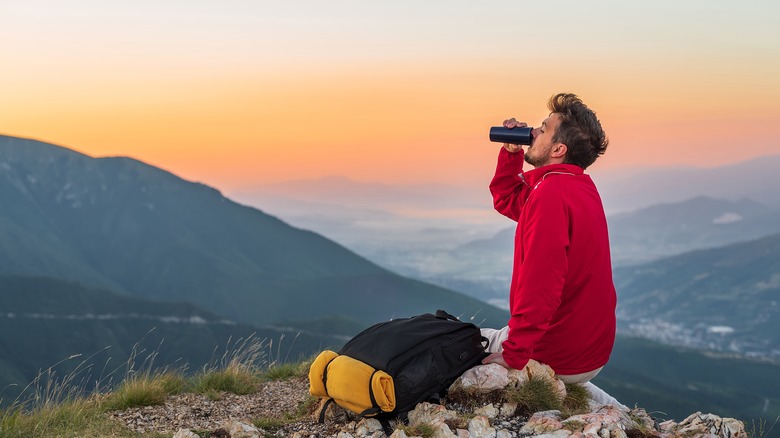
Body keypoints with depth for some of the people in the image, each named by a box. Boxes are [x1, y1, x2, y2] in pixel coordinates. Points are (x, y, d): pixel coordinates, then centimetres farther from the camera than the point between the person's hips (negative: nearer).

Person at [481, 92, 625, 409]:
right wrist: (512, 153, 8)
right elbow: (506, 200, 23)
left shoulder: (551, 194, -22)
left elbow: (539, 288, -27)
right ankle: (603, 405, 17)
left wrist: (513, 356, -22)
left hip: (560, 355, -8)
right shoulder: (579, 187, 7)